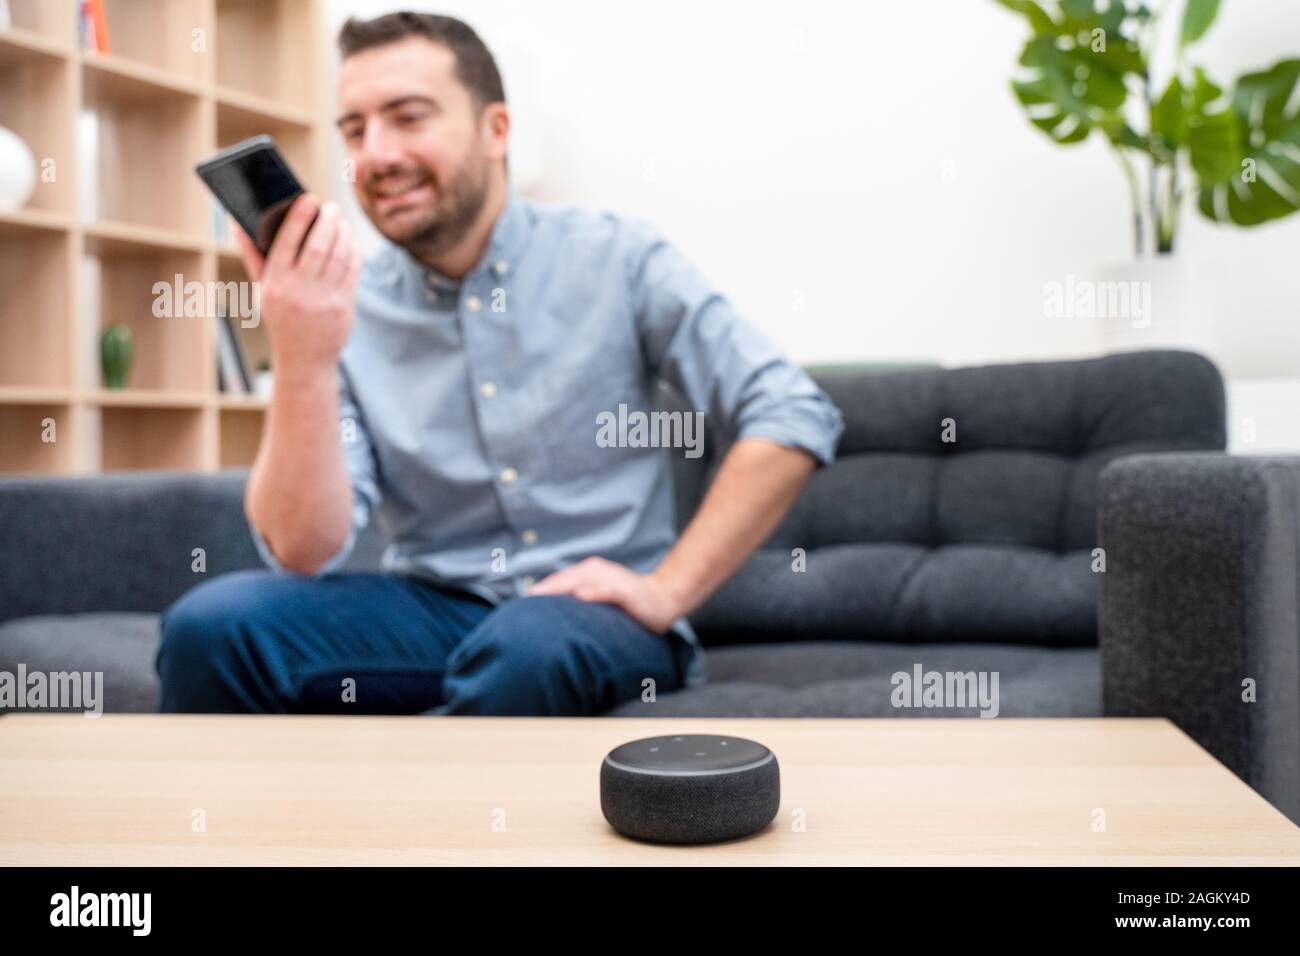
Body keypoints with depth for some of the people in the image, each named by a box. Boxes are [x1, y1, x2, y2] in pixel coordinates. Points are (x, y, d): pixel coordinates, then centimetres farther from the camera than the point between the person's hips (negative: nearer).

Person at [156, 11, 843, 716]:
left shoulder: (616, 261, -4)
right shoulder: (339, 307, 0)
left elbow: (796, 418, -9)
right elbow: (304, 553, -11)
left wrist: (667, 592, -15)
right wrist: (303, 364, -26)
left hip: (596, 614, -2)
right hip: (430, 608, 2)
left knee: (526, 647, -37)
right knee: (210, 626, -23)